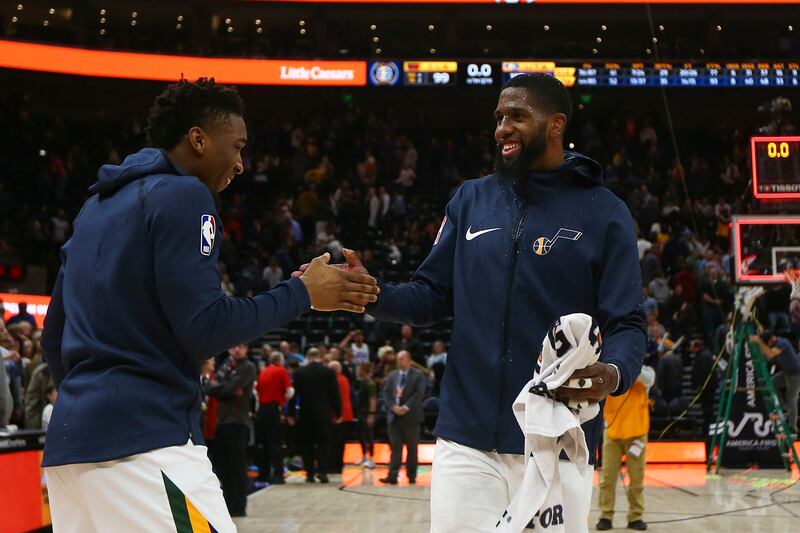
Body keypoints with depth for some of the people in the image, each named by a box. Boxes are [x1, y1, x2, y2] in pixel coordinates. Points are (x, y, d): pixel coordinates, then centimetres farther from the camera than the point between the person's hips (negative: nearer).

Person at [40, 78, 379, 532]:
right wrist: (304, 294, -4)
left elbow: (53, 337, 22)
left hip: (69, 440, 9)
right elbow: (205, 329, -14)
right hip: (146, 438, -9)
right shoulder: (182, 195, -7)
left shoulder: (97, 204, 19)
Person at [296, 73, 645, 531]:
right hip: (466, 440, 3)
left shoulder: (603, 213, -1)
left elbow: (627, 324, -4)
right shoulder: (470, 200, 10)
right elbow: (432, 298, 11)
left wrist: (614, 373, -26)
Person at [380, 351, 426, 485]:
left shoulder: (418, 375, 0)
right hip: (394, 416, 3)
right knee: (395, 447, -3)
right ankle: (392, 476, -9)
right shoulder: (392, 376, 13)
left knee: (412, 448, 4)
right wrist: (393, 407, -9)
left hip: (411, 417, -3)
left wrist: (406, 407, -17)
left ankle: (411, 476, 12)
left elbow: (419, 394, -9)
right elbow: (386, 393, 8)